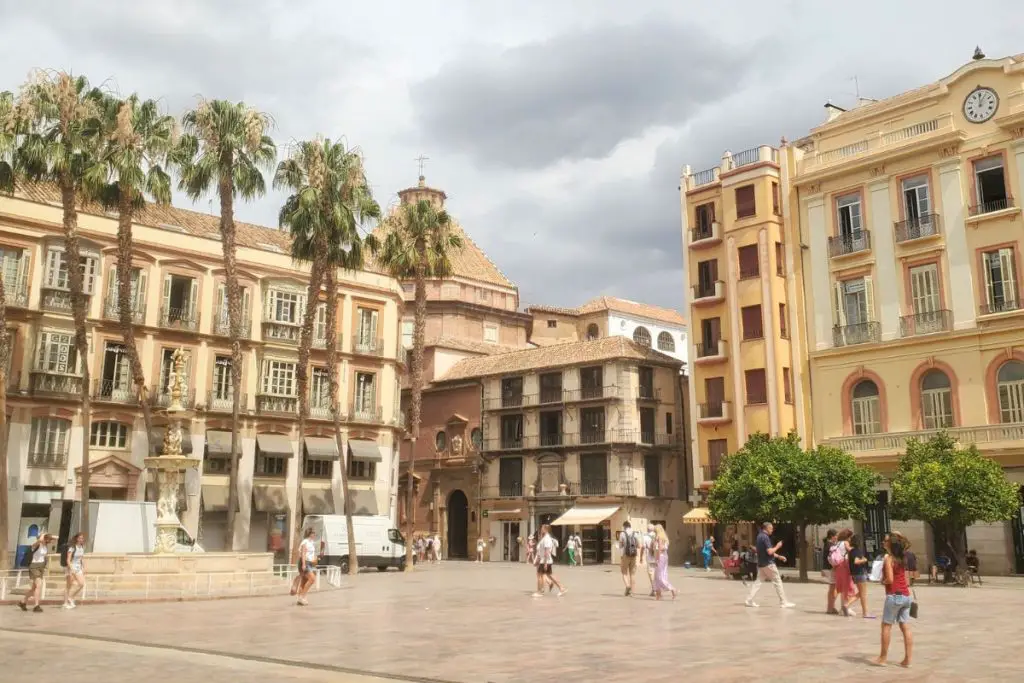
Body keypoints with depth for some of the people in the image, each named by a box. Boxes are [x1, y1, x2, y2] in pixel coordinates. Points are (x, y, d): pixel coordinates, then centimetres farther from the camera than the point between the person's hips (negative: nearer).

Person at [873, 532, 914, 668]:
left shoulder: (888, 558, -13)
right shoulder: (902, 557, 7)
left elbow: (890, 579, -20)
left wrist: (882, 581, -1)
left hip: (894, 596, -7)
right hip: (906, 595, 7)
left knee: (886, 626, 3)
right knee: (906, 628, 6)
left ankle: (883, 658, 7)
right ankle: (907, 660, 6)